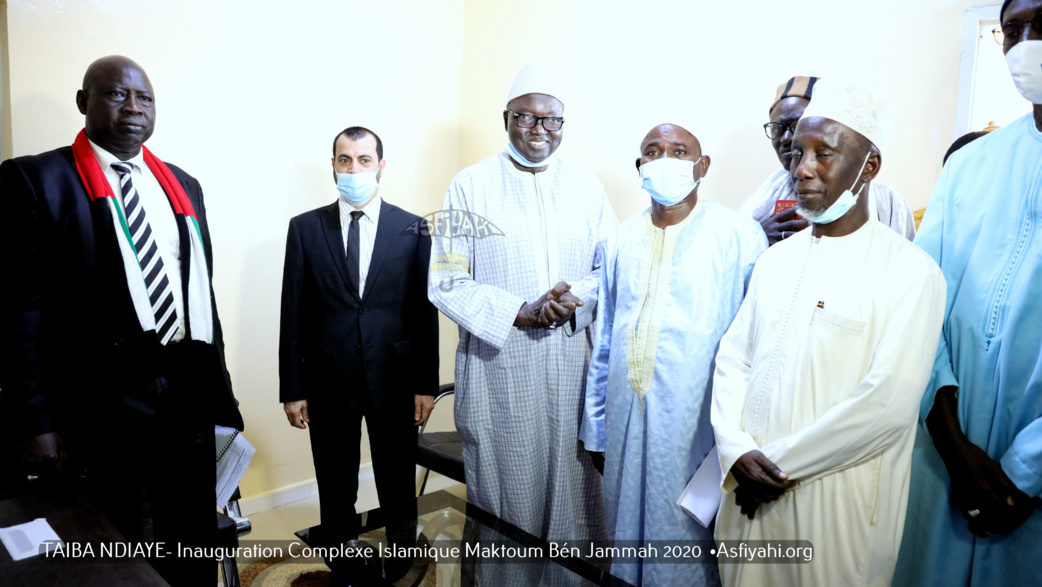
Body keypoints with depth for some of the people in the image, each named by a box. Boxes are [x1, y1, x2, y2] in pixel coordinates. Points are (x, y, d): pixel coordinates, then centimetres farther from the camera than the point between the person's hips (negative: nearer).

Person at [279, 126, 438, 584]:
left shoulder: (413, 229, 1)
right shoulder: (305, 228, 2)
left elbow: (425, 311, 1)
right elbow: (293, 314, 1)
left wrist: (426, 384, -1)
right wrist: (292, 389, -1)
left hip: (394, 380, 0)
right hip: (328, 380, 1)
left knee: (399, 489, 12)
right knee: (335, 493, 14)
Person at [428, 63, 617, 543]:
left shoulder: (585, 186, 8)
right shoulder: (470, 185, -1)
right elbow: (447, 284, -4)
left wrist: (576, 295, -13)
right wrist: (521, 313, -16)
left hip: (572, 356, 3)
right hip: (498, 358, -2)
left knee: (572, 478, 10)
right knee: (505, 483, 9)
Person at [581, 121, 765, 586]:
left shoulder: (739, 236, -7)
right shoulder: (624, 239, 8)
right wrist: (595, 422, 15)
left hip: (695, 422, -4)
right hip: (626, 420, 5)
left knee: (687, 531, 8)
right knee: (628, 522, 18)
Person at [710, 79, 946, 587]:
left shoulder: (910, 272, -10)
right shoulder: (776, 259, 8)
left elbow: (887, 406, -18)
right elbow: (732, 358, 4)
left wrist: (779, 462, -13)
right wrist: (737, 450, -10)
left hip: (839, 503, -5)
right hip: (749, 489, 5)